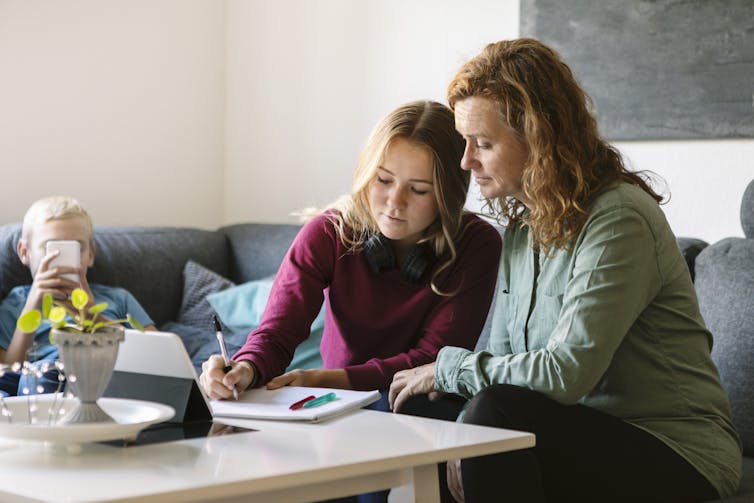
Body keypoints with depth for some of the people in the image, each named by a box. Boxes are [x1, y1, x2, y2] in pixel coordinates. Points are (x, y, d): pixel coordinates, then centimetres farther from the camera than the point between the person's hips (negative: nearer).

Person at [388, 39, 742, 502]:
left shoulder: (618, 220, -19)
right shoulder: (523, 222, 9)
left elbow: (565, 372, -25)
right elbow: (505, 358, 8)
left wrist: (448, 367, -13)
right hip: (585, 437, 7)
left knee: (496, 412, -28)